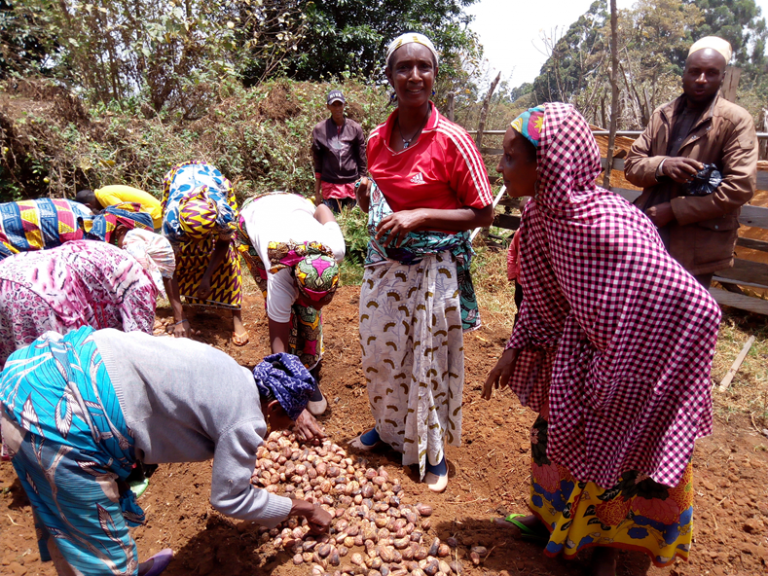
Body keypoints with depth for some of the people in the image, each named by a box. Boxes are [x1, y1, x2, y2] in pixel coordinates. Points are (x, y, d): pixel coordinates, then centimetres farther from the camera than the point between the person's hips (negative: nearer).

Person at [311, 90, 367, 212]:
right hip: (329, 185, 0)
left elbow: (362, 159, 7)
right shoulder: (319, 129, 3)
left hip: (352, 184, 1)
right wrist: (317, 192, 5)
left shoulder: (355, 128, 4)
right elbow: (317, 163, 6)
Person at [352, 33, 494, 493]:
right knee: (381, 350, 16)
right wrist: (369, 200, -5)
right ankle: (391, 426, 44)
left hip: (434, 268, -5)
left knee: (430, 358, 7)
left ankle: (434, 451, 31)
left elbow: (483, 215, -12)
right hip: (385, 262, 6)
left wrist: (420, 216, -22)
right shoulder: (377, 140, 3)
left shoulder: (452, 141, -14)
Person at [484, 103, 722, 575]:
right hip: (578, 349, 7)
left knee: (615, 456, 12)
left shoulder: (608, 228, -36)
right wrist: (516, 349, 1)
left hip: (626, 363, -7)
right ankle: (553, 521, 48)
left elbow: (695, 308, -35)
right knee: (553, 432, 20)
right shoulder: (543, 213, -10)